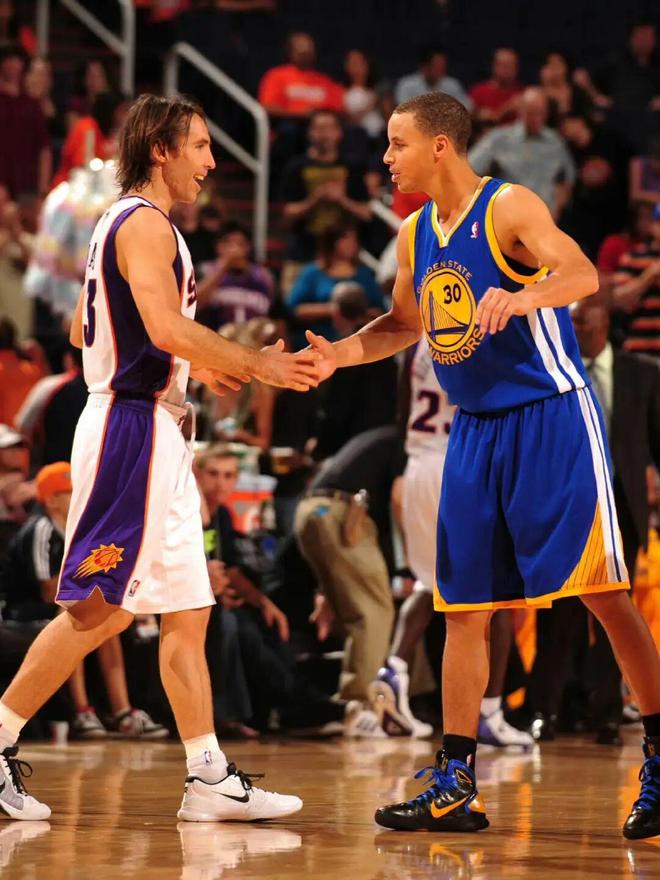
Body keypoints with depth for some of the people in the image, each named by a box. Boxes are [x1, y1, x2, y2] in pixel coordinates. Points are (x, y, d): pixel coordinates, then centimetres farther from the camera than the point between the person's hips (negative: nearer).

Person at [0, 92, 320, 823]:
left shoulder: (126, 223, 18)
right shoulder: (144, 223, -12)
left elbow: (83, 330, 26)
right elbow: (167, 326, -25)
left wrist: (194, 367, 26)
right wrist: (258, 365, -17)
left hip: (154, 434, 11)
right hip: (132, 428, -11)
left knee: (185, 612, 9)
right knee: (98, 607, -7)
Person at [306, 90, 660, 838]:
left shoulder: (509, 209, -12)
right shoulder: (415, 234, 10)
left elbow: (582, 274, -28)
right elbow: (406, 323, 25)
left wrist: (520, 298, -47)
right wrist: (341, 353, 8)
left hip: (550, 418, -7)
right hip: (475, 428, 8)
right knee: (464, 607, 6)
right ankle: (454, 789, 11)